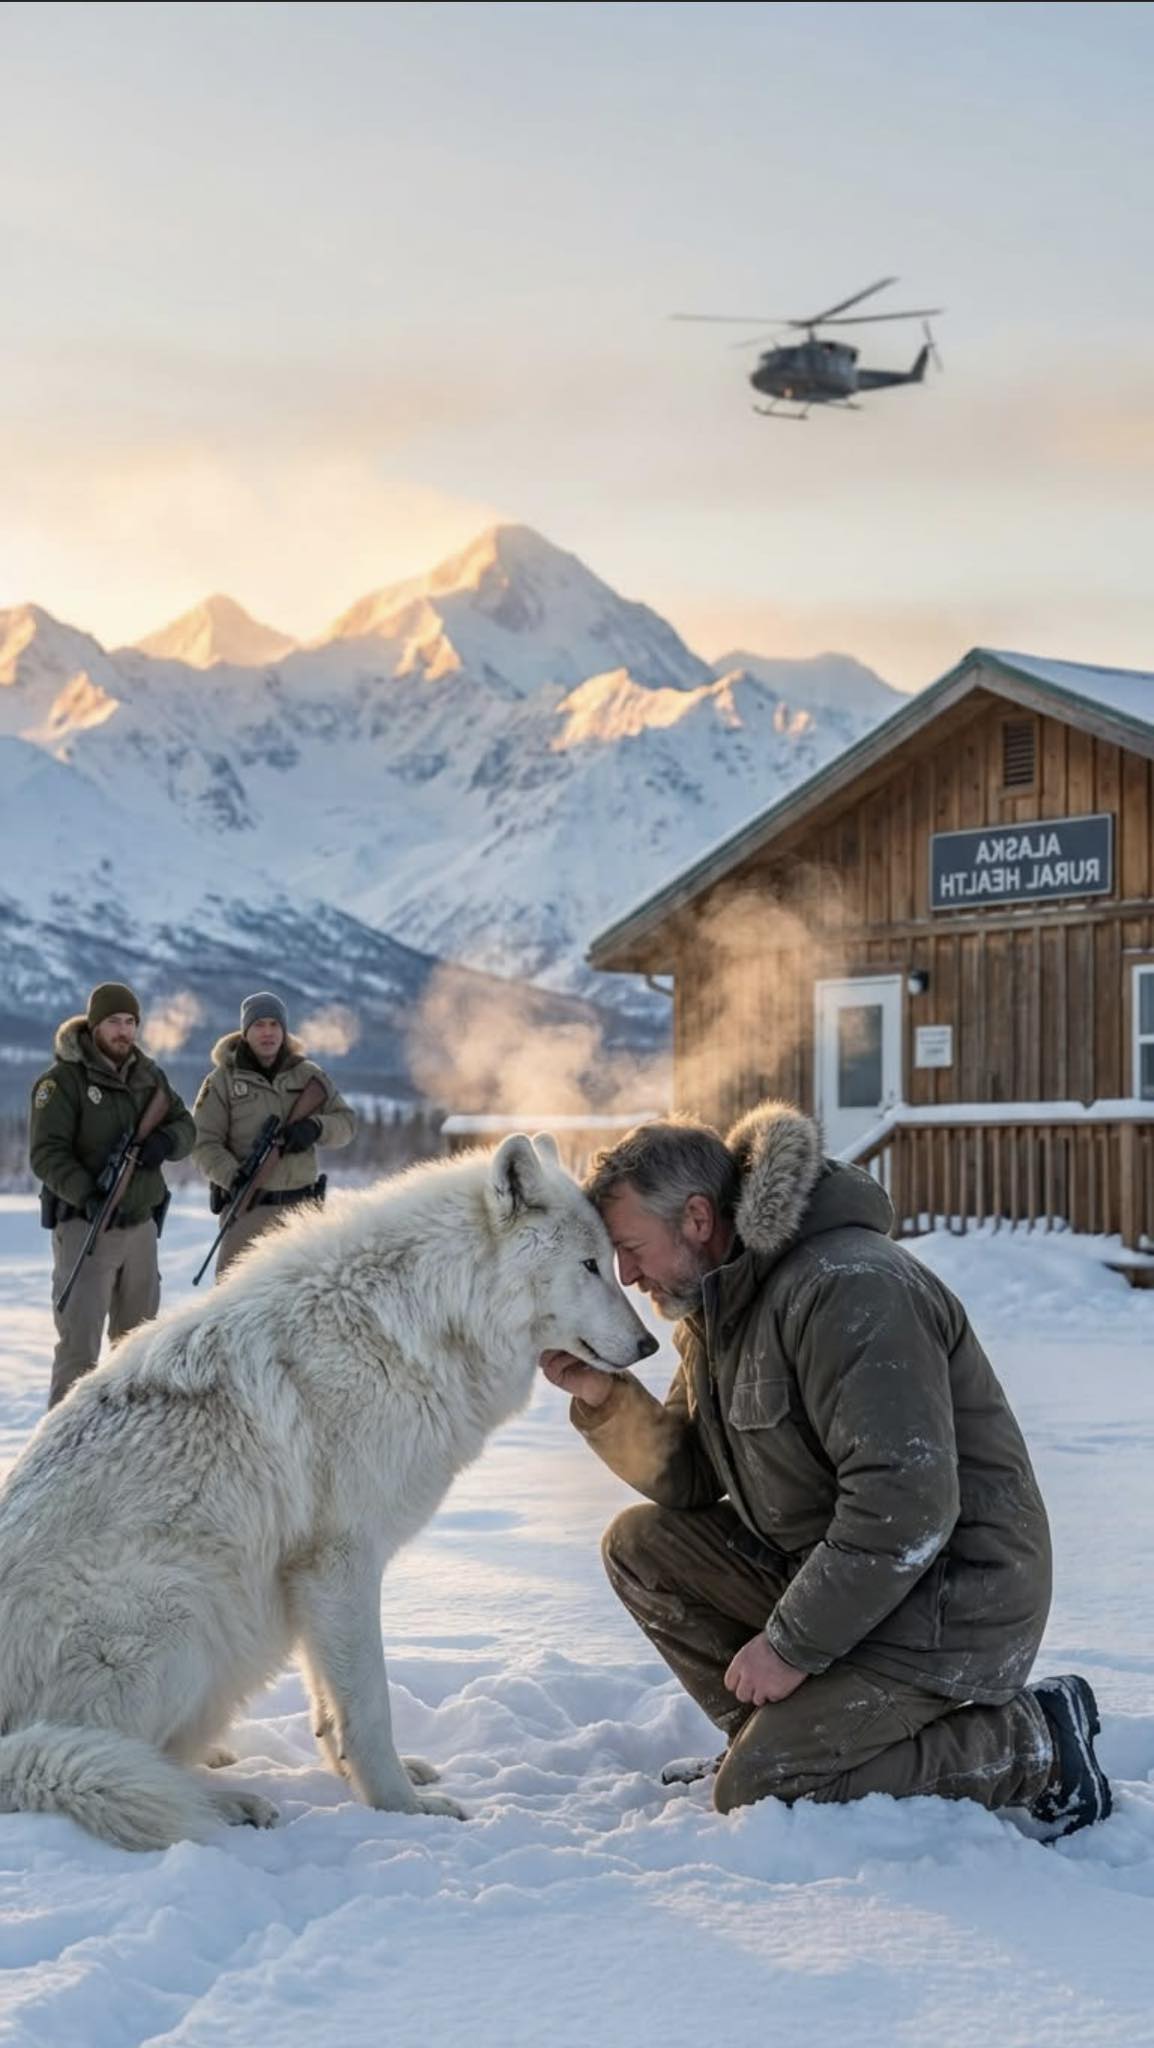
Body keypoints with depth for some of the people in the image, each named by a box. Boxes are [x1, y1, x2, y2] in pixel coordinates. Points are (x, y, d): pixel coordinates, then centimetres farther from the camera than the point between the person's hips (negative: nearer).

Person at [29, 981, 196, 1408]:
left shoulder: (149, 1075, 8)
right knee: (79, 1341, -9)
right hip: (85, 1224, -6)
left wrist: (166, 1140, -17)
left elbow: (185, 1125, 7)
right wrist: (87, 1194, -32)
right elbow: (46, 1153, -17)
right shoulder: (63, 1079, -12)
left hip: (141, 1224, 6)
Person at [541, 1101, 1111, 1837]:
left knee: (755, 1792, -15)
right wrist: (604, 1396, -7)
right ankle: (784, 1732, 7)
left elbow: (909, 1505, -30)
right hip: (831, 1567, 9)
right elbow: (691, 1479, 10)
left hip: (949, 1604, -9)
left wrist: (793, 1645, -22)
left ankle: (1034, 1745, -5)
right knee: (641, 1543, 2)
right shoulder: (720, 1301, 8)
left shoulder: (846, 1288, -24)